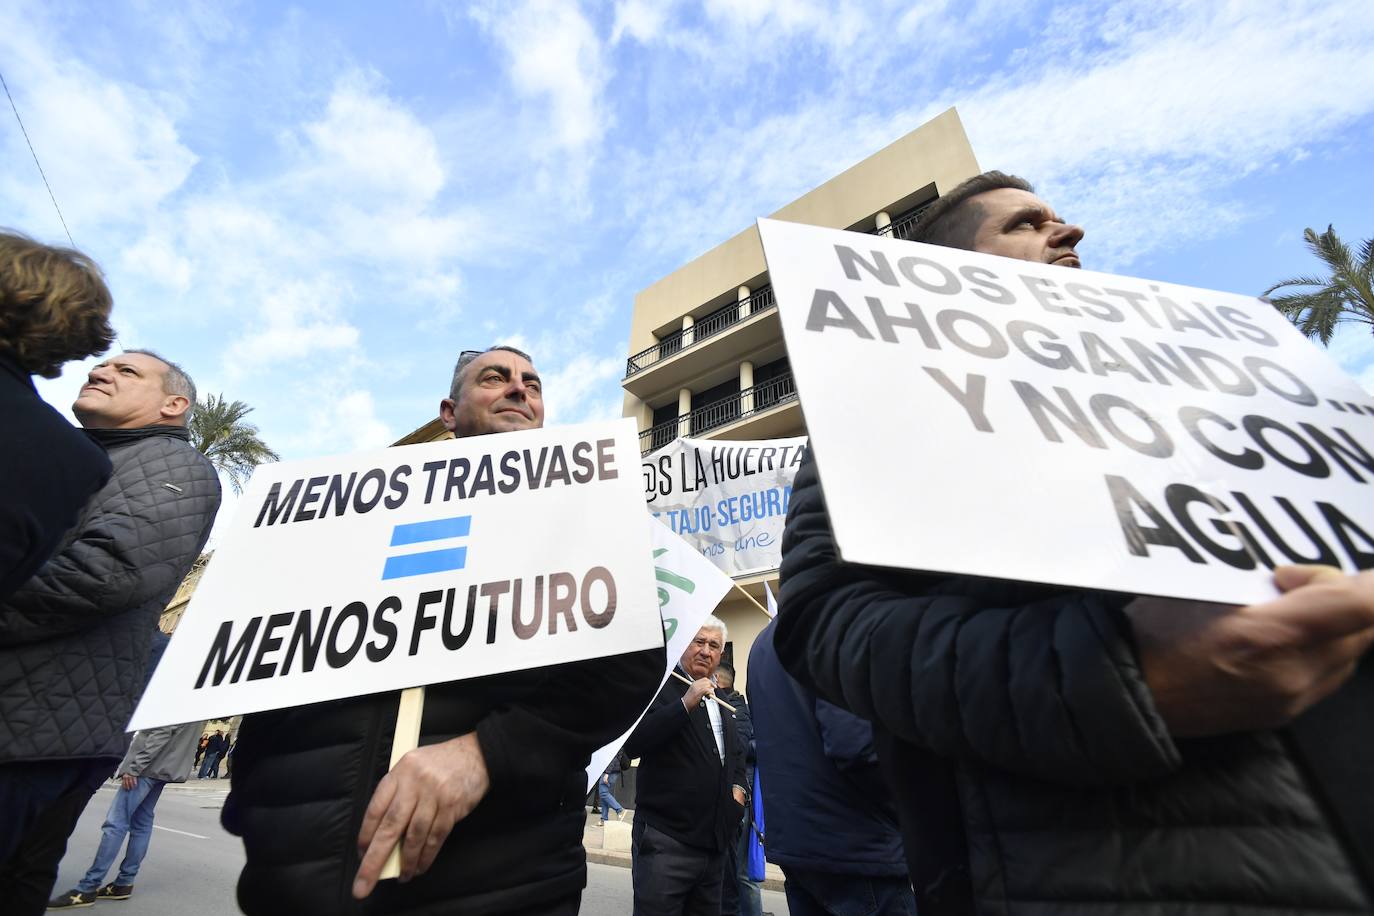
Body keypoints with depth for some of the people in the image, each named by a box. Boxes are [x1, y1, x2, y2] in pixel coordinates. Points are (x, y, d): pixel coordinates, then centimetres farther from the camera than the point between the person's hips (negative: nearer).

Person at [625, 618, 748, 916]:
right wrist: (685, 704, -30)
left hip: (714, 840, 7)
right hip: (665, 841, -7)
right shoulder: (659, 685, -11)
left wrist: (738, 785, 6)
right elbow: (632, 744, -24)